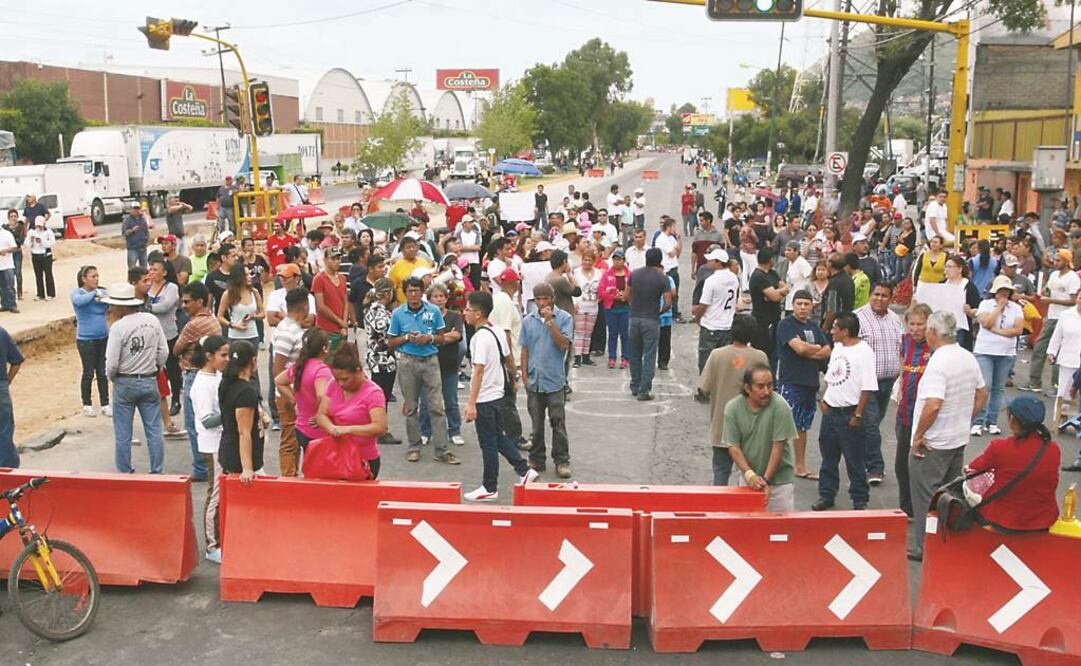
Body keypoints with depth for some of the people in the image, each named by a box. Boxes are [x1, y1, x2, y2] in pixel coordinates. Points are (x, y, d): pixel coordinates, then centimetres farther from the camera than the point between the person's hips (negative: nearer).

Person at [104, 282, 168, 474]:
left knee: (123, 434, 8)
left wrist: (111, 377, 6)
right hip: (149, 382, 3)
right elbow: (164, 352, 0)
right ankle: (157, 471, 13)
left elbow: (112, 363, -14)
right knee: (154, 431, 9)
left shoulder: (118, 327, -16)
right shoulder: (152, 320, -3)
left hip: (125, 383, -3)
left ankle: (124, 473, 15)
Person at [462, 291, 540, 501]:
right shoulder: (496, 332, 6)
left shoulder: (480, 338, -21)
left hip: (485, 398, -9)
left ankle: (490, 488, 13)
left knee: (488, 444, 2)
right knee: (498, 437, 20)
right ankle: (524, 470, 19)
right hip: (497, 393, 9)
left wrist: (471, 404, -26)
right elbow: (507, 357, 16)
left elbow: (478, 371, -25)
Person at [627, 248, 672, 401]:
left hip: (634, 318, 4)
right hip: (651, 320, -4)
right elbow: (668, 303, -12)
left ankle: (635, 387, 24)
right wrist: (660, 311, 6)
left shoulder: (634, 274, 2)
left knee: (635, 354, 16)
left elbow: (627, 296, 6)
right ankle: (643, 390, 0)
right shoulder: (662, 278, -10)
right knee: (649, 356, 2)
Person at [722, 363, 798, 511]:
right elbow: (733, 447, -8)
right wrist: (750, 475, -20)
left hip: (779, 478, -2)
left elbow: (778, 447, -15)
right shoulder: (732, 408, -9)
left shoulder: (780, 407, -17)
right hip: (747, 478, 3)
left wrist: (766, 480, -16)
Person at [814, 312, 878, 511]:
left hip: (848, 413, -7)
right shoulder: (837, 348, 10)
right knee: (828, 456, 13)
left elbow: (868, 388, -17)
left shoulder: (863, 351, -14)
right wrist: (823, 400, 9)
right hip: (830, 410, 7)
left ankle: (860, 500, 14)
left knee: (854, 459, 2)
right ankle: (826, 495, 24)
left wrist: (858, 415, -17)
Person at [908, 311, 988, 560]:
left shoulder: (938, 363, -23)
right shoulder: (968, 358, 3)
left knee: (925, 496, 4)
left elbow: (933, 405, -30)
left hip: (932, 444, -8)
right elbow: (982, 395, 14)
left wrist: (918, 436, -20)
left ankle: (922, 548, 13)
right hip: (959, 439, 8)